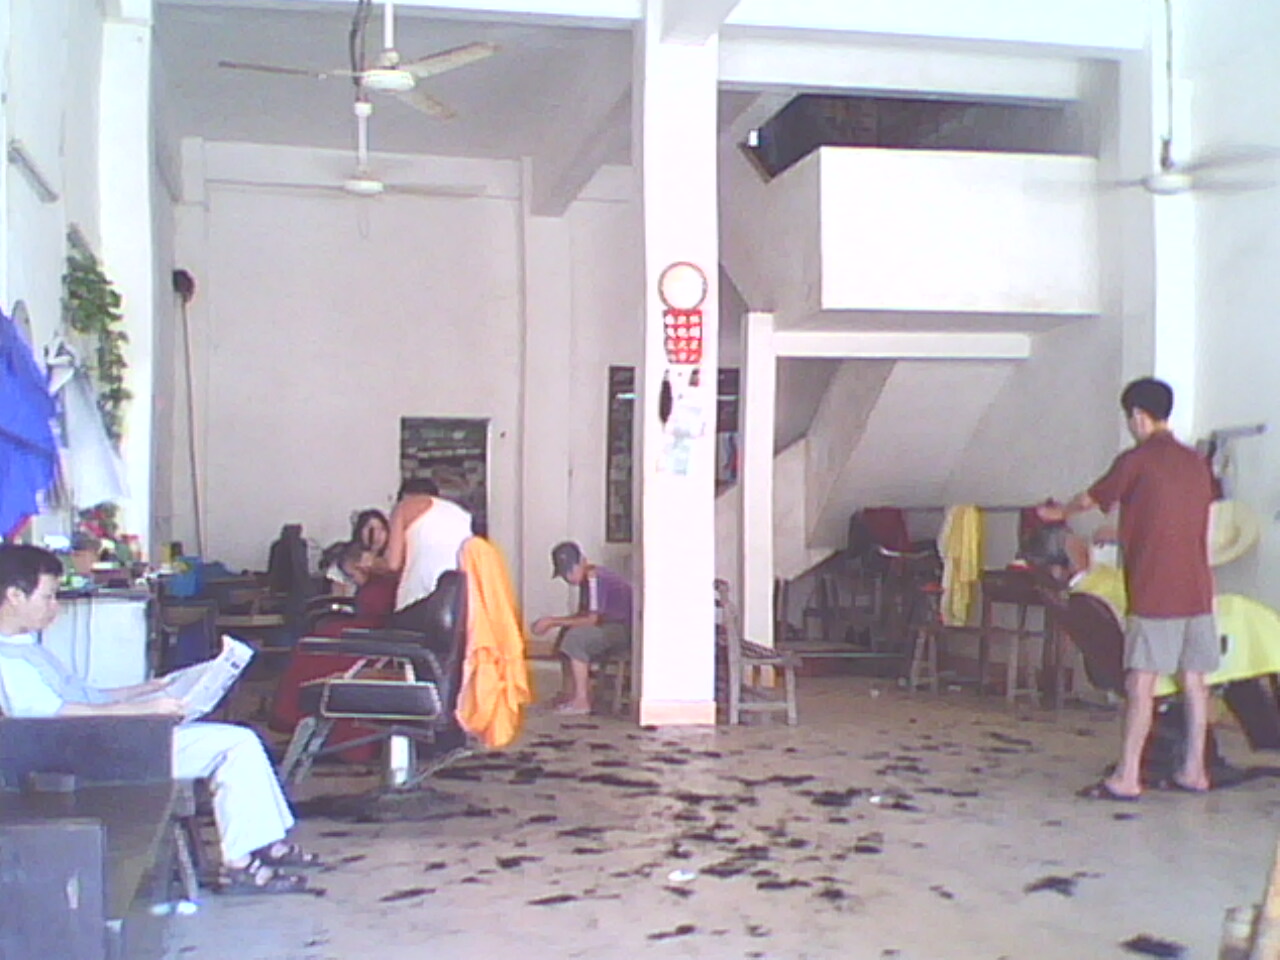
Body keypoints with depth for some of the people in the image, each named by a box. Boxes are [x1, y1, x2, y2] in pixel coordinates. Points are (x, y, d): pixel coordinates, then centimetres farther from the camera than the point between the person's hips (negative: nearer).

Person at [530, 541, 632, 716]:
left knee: (575, 636, -25)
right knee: (565, 635, 13)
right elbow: (583, 615, 13)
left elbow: (591, 620, -22)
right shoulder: (587, 577, 11)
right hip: (611, 628, 11)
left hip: (625, 630, -11)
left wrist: (553, 621, -16)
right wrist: (551, 623, -2)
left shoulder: (594, 578, -19)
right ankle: (568, 693, 11)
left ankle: (582, 700, -19)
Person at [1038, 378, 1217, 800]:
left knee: (1141, 684, -6)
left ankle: (1127, 778, -5)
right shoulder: (1196, 462, 12)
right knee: (1194, 681, 11)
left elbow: (1092, 499, 9)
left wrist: (1058, 513, 31)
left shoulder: (1136, 460, -7)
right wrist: (1120, 531, 40)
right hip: (1197, 590, 7)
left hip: (1154, 591, -7)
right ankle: (1194, 770, 18)